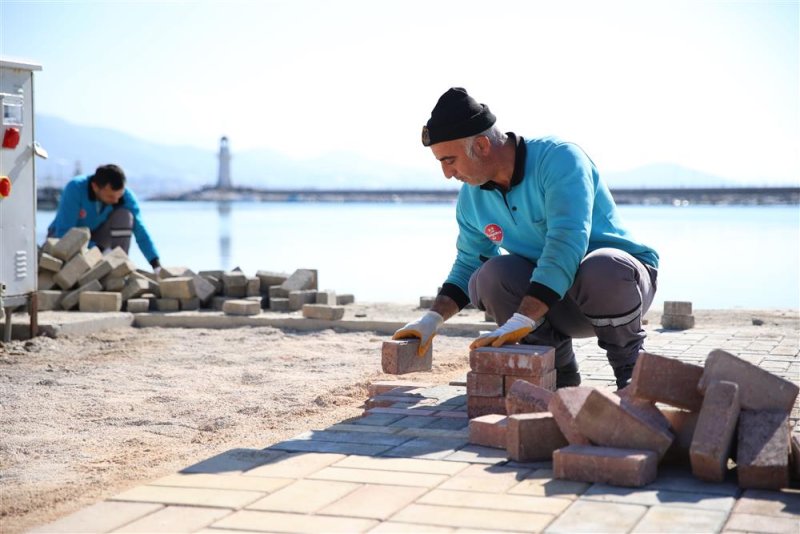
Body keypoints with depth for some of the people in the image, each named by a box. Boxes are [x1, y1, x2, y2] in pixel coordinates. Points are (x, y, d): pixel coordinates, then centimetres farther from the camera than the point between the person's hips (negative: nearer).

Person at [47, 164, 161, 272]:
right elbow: (63, 232, -32)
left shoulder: (126, 196, -22)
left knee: (124, 215, -26)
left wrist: (156, 266, -31)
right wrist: (100, 251, -39)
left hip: (96, 239, 2)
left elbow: (140, 231, -21)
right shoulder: (75, 189, -31)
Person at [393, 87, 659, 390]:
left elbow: (566, 243, -35)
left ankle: (629, 367, -11)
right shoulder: (472, 197, -2)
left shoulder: (558, 158, -23)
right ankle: (558, 372, -4)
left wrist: (521, 321, -43)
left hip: (622, 275, -5)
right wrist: (433, 319, -5)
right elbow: (467, 264, 12)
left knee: (601, 268, -40)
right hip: (556, 305, 5)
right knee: (489, 276, -23)